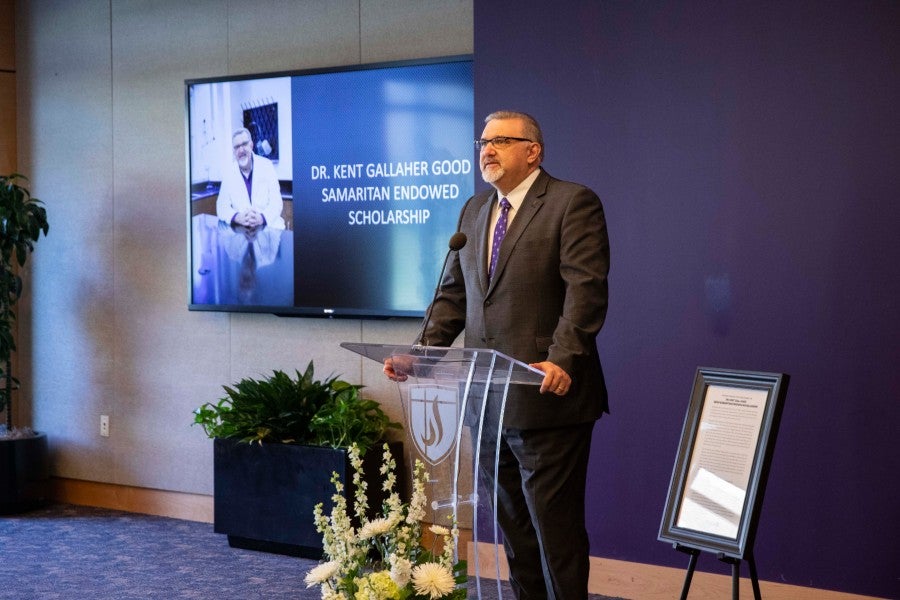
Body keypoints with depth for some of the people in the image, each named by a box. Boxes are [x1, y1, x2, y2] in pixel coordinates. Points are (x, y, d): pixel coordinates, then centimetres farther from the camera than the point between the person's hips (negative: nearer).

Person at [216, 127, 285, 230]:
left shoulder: (266, 165, 1)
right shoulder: (228, 171, 4)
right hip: (240, 229, 1)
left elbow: (276, 202, -4)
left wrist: (262, 218, -24)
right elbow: (222, 206, 1)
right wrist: (237, 217, -20)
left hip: (269, 227, -1)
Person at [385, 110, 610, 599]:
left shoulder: (573, 203, -6)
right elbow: (453, 293, 17)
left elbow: (585, 290, -16)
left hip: (546, 398, -7)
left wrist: (562, 360, -28)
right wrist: (422, 351, 4)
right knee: (511, 524, 15)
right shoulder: (474, 210, 16)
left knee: (554, 522, -2)